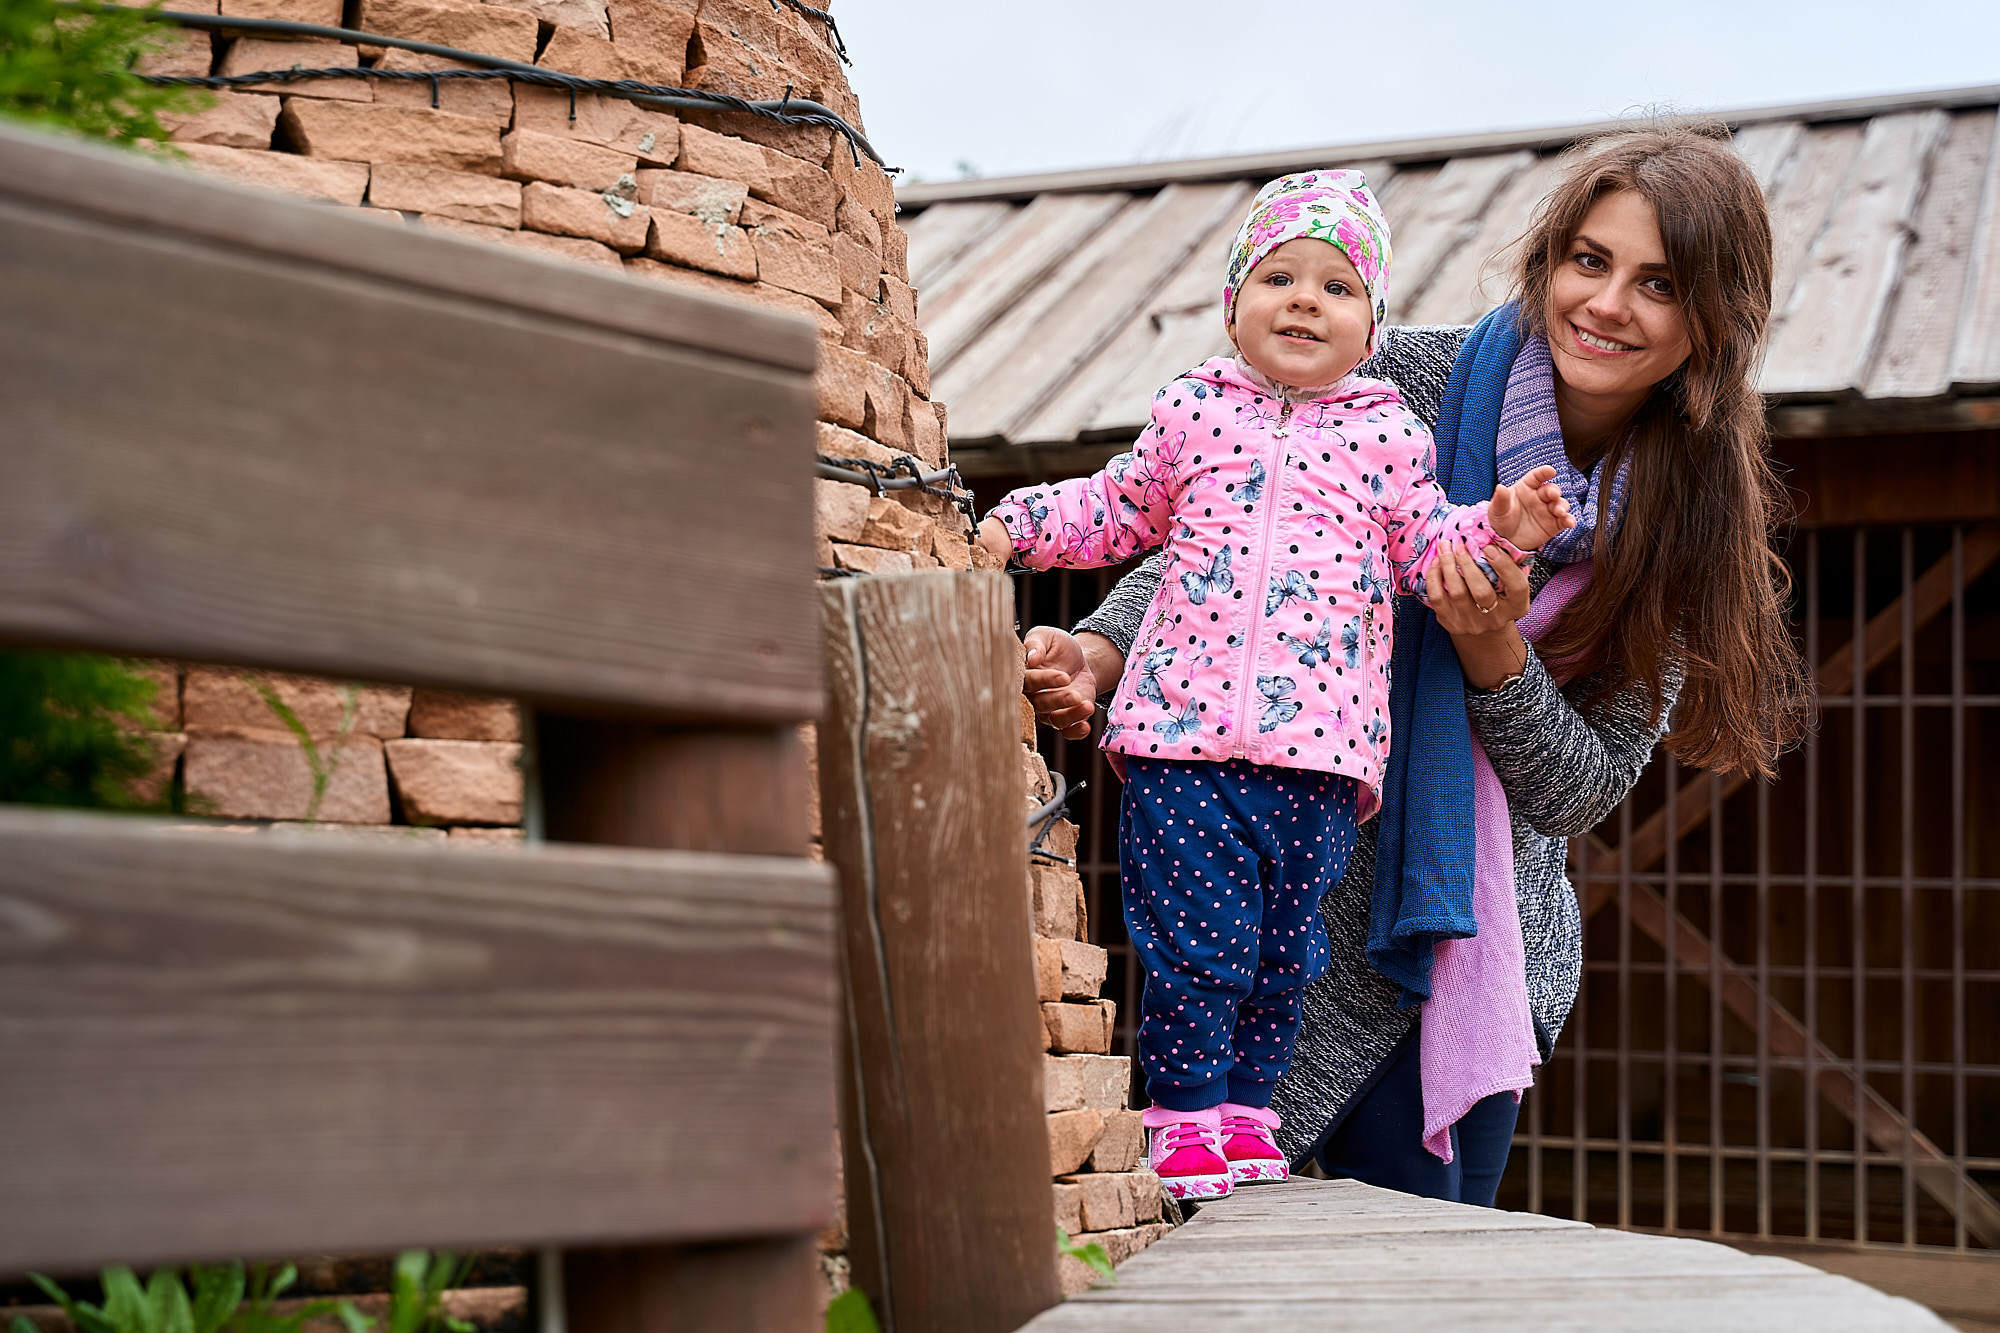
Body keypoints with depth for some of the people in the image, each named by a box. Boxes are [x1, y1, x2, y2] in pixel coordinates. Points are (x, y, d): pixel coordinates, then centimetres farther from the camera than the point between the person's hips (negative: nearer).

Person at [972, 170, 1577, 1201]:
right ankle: (1185, 1113, 10)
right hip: (1184, 738, -1)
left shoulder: (1388, 436, 10)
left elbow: (1426, 547, 13)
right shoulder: (1191, 412, 10)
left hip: (1318, 748, 1)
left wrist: (1496, 530, -4)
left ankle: (1243, 1107, 23)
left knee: (1284, 944, 8)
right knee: (1194, 935, -4)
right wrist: (1017, 523, 13)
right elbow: (1115, 510, 22)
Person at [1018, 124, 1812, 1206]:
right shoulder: (1404, 382, -11)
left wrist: (1494, 651, -23)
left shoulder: (1694, 521, -3)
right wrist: (1099, 651, -22)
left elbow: (1583, 792, -6)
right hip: (1315, 902, -3)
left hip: (1492, 943, 3)